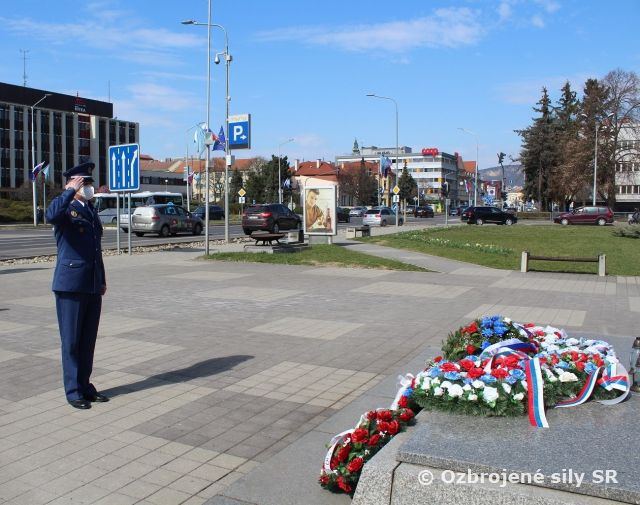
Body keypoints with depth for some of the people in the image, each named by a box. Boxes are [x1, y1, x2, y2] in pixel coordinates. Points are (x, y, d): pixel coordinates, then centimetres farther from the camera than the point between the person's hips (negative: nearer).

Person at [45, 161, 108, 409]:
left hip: (92, 286, 7)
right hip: (71, 285, -7)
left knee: (88, 339, 12)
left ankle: (85, 385, 23)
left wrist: (102, 280, 21)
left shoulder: (91, 210, 18)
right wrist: (71, 191, -22)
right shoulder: (66, 209, -5)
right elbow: (51, 215, -32)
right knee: (71, 341, 2)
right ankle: (74, 391, 12)